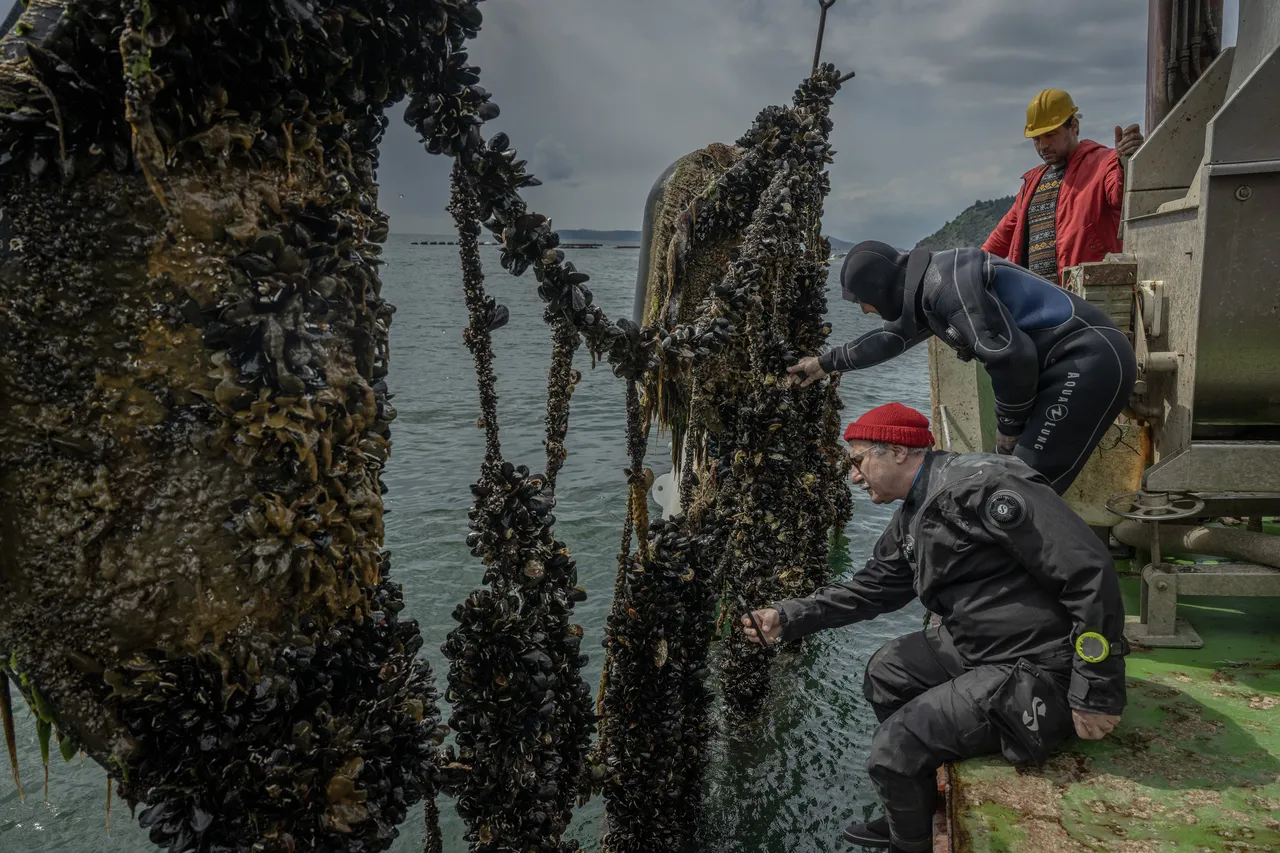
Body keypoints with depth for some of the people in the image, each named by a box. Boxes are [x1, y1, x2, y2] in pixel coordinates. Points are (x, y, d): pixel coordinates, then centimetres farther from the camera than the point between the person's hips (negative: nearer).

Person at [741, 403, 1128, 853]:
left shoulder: (979, 484, -23)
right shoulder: (911, 518, 10)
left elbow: (1089, 568, -26)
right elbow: (869, 588, 16)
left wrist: (1097, 693, -23)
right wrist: (787, 618, 4)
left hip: (1037, 668, -10)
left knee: (892, 749, -9)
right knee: (885, 672, 21)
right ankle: (914, 815, 34)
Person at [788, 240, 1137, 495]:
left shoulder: (946, 282, -17)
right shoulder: (925, 288, 15)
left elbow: (1010, 356, -23)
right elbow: (891, 337, 35)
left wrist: (1008, 427, -7)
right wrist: (828, 362, 45)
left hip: (1089, 360, -10)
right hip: (1072, 363, 10)